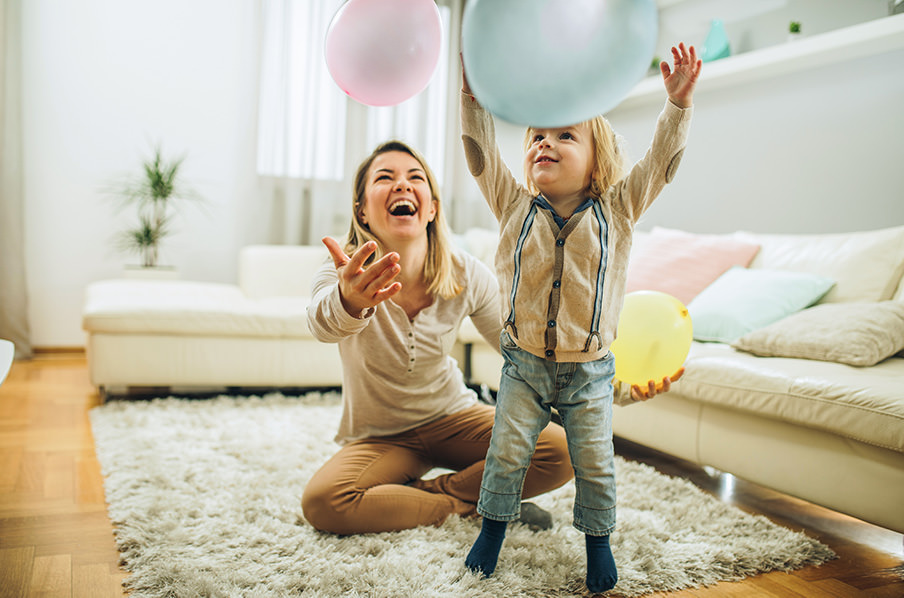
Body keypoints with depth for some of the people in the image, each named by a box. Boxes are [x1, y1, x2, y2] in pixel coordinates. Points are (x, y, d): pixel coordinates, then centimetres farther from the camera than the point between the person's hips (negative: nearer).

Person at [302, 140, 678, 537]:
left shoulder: (467, 277, -15)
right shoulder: (342, 276, -22)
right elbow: (325, 324, -46)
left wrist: (622, 387, -26)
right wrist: (350, 301, -73)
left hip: (452, 417, 1)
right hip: (379, 437, -1)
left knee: (561, 450, -20)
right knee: (321, 502, -30)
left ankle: (433, 490, -3)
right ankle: (472, 504, -11)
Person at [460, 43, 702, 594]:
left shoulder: (618, 211, -4)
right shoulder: (515, 207, -3)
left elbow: (662, 161, -11)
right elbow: (480, 147, -10)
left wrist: (679, 102, -25)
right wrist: (474, 87, -21)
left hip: (588, 371, 0)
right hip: (525, 365, 1)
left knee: (595, 463, 8)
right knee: (507, 452, 6)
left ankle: (598, 540, 30)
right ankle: (492, 531, 28)